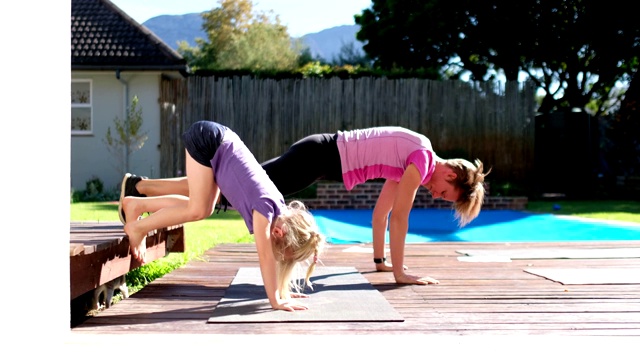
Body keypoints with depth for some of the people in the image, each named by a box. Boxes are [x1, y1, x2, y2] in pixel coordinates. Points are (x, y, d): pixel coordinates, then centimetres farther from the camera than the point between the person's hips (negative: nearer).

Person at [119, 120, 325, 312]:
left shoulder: (280, 210, -3)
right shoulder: (265, 207, -25)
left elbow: (272, 255, 7)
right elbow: (266, 256, -25)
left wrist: (281, 291, 9)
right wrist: (276, 301, -23)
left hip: (220, 144, 7)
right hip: (206, 139, -7)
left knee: (205, 209, 11)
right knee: (197, 210, -12)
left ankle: (136, 204, 22)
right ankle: (137, 229, 5)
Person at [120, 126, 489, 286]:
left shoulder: (414, 158, 15)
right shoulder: (422, 159, -12)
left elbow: (382, 208, 21)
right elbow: (398, 215, -15)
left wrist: (381, 259, 25)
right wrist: (400, 271, -9)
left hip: (321, 155, 8)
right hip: (320, 157, -8)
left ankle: (143, 187, 15)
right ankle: (140, 186, -7)